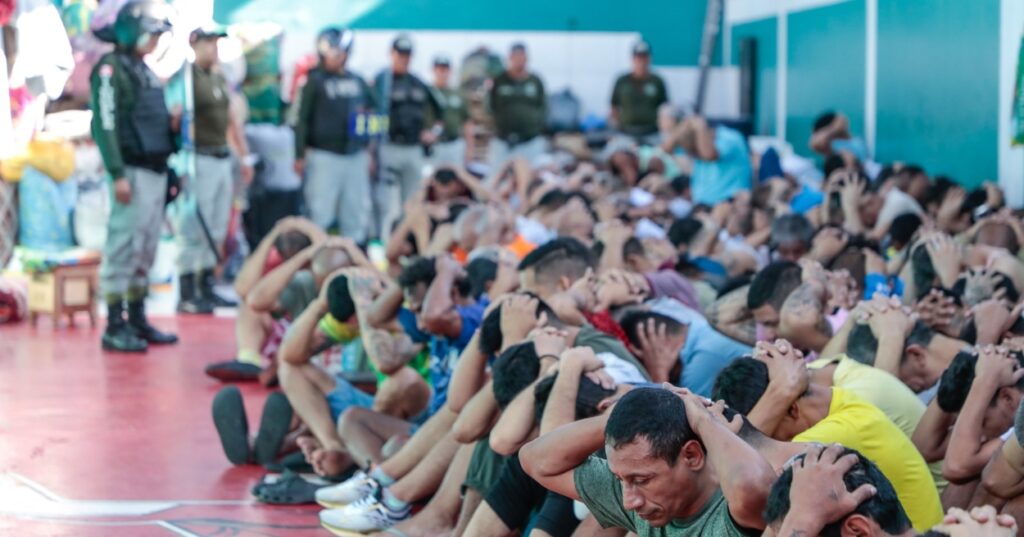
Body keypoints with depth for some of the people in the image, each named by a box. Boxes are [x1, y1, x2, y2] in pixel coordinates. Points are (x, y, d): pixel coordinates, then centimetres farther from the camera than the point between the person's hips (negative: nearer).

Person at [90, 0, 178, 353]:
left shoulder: (145, 71, 19)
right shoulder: (111, 69, -9)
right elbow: (105, 125, -16)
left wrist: (171, 125, 2)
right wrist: (118, 175, -22)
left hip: (156, 170, 9)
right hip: (134, 172, -9)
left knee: (146, 250, 11)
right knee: (125, 247, -8)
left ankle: (137, 320, 18)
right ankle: (115, 327, -4)